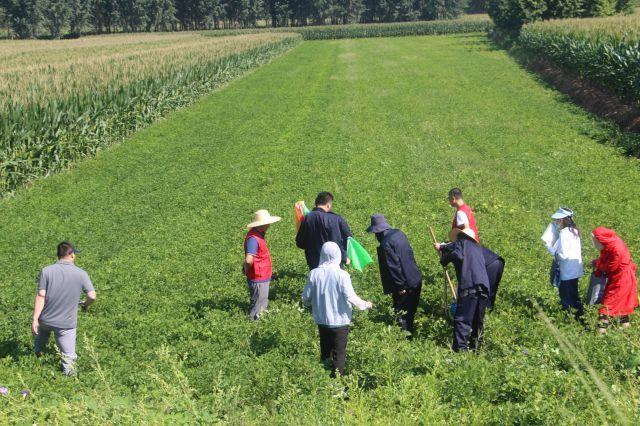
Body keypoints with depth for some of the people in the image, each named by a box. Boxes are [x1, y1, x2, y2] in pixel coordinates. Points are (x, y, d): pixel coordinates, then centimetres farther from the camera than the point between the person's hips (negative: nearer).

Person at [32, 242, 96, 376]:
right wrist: (86, 305, 15)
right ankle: (69, 369, -15)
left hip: (46, 319, 2)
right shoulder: (81, 274, -9)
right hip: (67, 323, -2)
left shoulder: (46, 271, -10)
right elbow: (92, 296, -8)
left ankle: (38, 352, 47)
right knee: (69, 355, 7)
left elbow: (41, 296, -13)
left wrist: (35, 319, -11)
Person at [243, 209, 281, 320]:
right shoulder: (253, 238, -26)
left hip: (263, 278, 10)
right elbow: (249, 260, -36)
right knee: (256, 311, 3)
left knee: (263, 305, 23)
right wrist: (247, 270, -17)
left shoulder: (259, 234, 6)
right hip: (258, 279, -10)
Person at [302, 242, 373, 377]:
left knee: (325, 350, 23)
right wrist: (365, 305, -2)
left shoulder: (314, 273, -10)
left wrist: (312, 303, 20)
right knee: (339, 353, 6)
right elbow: (350, 297, -19)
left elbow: (306, 297, -4)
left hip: (321, 320, 4)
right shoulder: (342, 275, -18)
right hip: (340, 320, -4)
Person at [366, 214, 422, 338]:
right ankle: (409, 335, 29)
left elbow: (394, 266, -22)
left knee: (401, 315, 3)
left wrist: (400, 286, -15)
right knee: (410, 312, 19)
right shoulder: (399, 233, 6)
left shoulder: (386, 244, -21)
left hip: (405, 285, -9)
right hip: (415, 280, 9)